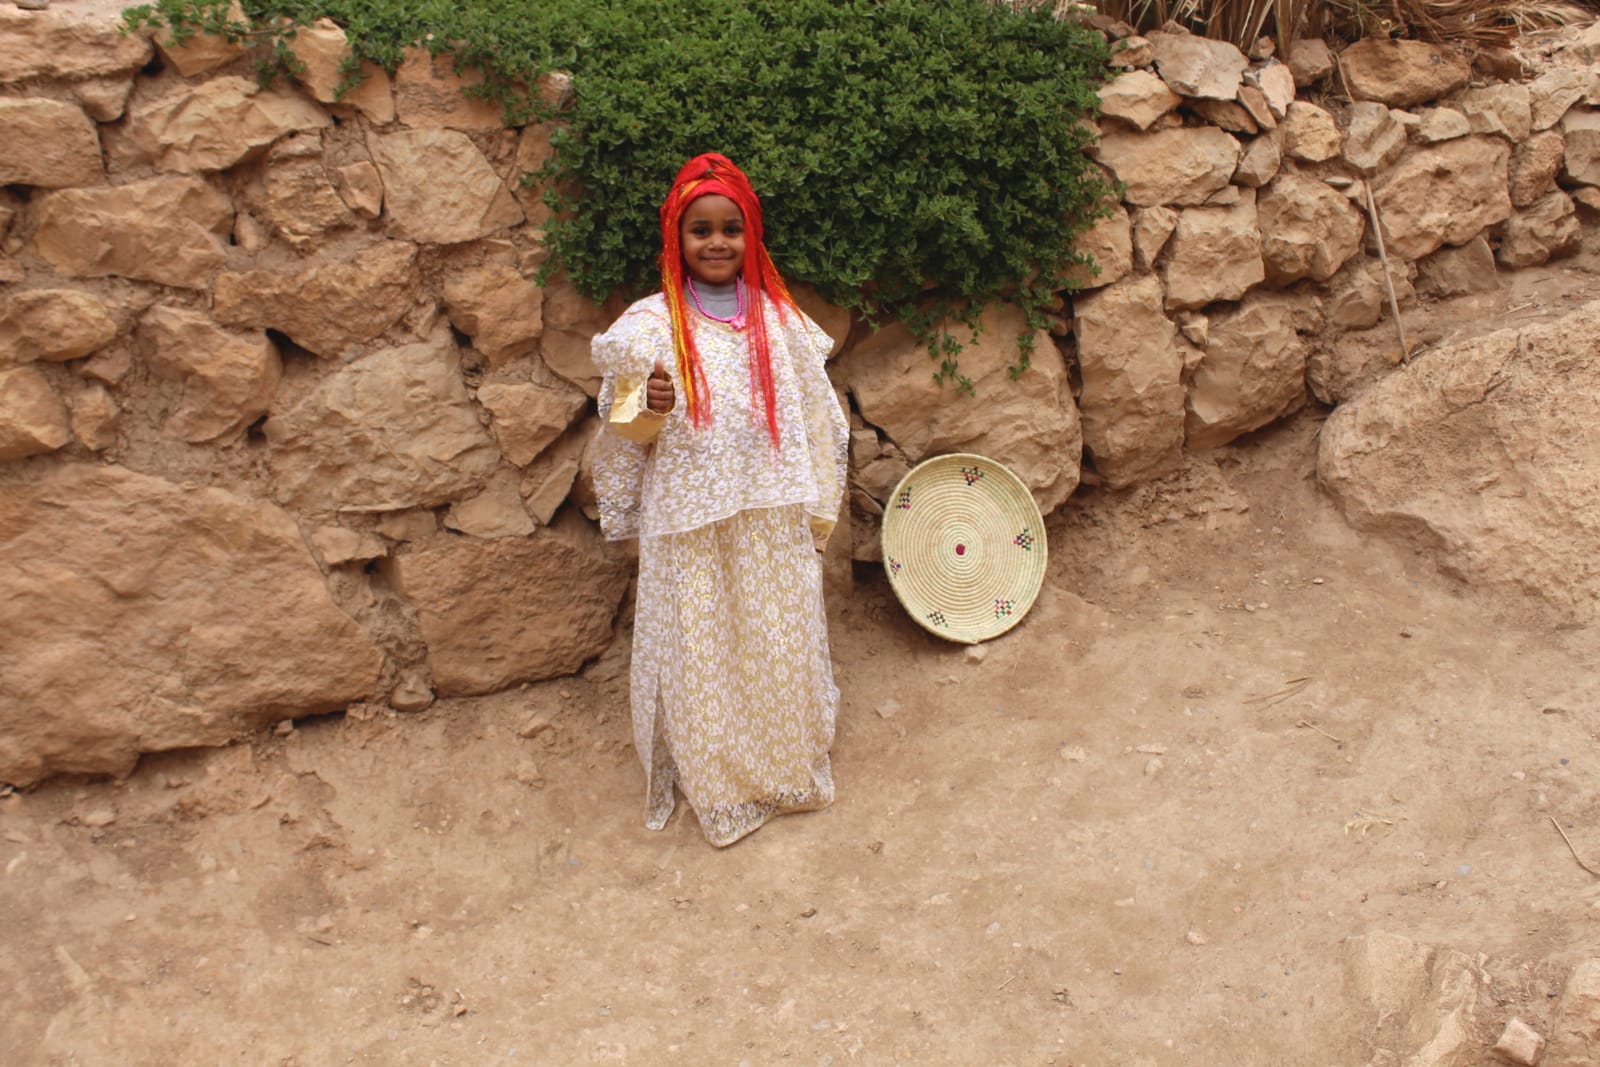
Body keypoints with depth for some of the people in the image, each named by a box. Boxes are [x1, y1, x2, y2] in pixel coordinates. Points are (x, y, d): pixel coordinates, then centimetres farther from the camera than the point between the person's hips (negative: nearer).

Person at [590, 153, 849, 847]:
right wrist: (649, 408, -21)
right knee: (702, 652, 6)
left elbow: (814, 421, 7)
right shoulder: (650, 325, -3)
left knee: (780, 646, 12)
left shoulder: (779, 319, 2)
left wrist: (817, 514, 5)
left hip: (772, 522, 2)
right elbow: (623, 428, 2)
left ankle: (788, 768, 34)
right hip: (691, 527, -2)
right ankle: (719, 788, 26)